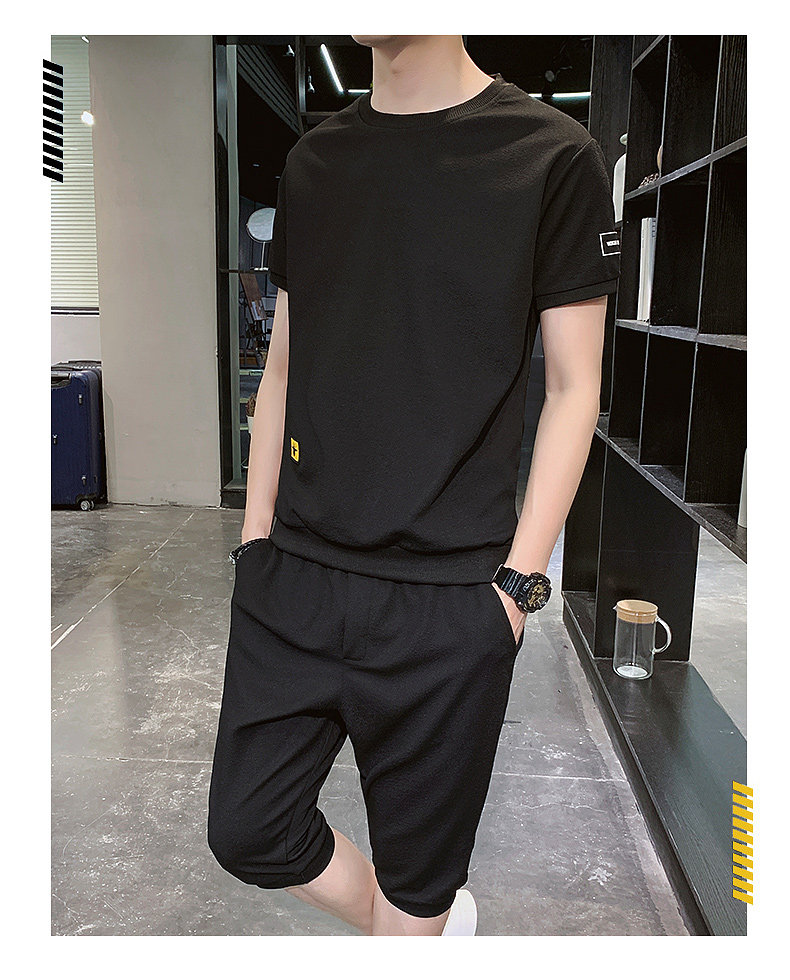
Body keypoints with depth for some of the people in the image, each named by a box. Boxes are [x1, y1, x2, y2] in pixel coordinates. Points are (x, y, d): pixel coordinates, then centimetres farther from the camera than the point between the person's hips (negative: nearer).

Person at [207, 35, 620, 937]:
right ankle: (436, 924, 39)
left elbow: (572, 389, -4)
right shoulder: (314, 158, 10)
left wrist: (519, 582, -9)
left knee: (417, 879, 11)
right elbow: (284, 366, 13)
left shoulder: (551, 155, -4)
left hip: (447, 596, -4)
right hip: (292, 573, 5)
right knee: (247, 833, 15)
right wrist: (256, 536, 10)